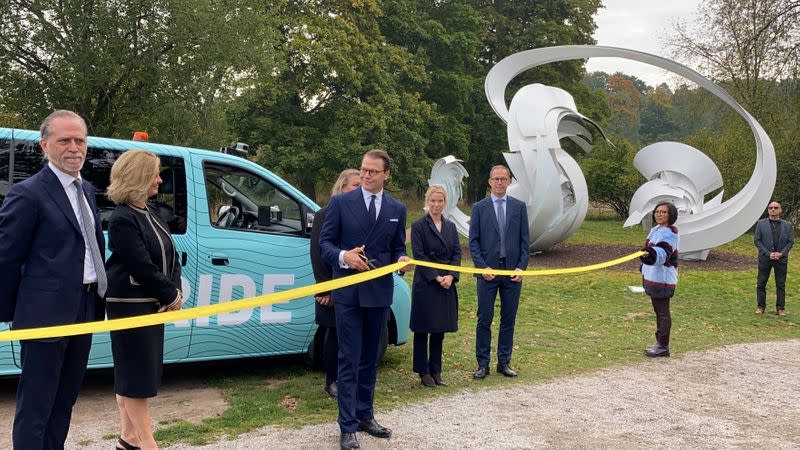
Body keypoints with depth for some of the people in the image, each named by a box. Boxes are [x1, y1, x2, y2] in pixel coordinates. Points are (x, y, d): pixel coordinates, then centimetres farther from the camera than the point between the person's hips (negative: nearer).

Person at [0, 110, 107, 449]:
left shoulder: (86, 189, 12)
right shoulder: (28, 193, -12)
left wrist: (98, 297, 11)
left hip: (84, 310, 8)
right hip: (47, 313, -8)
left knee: (65, 399, 19)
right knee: (36, 406, 3)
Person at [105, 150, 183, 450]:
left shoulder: (150, 215, 11)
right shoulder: (122, 220, -16)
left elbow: (171, 257, 11)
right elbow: (142, 267, -19)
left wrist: (174, 292, -3)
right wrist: (171, 296, -10)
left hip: (152, 304, 9)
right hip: (129, 306, -9)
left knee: (137, 370, 15)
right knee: (136, 371, -2)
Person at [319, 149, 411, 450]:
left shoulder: (397, 209, 9)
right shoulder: (341, 203, -2)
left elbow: (397, 248, 14)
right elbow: (325, 242, -1)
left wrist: (402, 259, -8)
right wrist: (343, 256, -20)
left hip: (379, 292, 4)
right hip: (348, 292, -4)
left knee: (370, 359, 14)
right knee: (350, 360, -2)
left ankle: (365, 416, 27)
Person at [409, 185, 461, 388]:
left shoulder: (451, 226, 12)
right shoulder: (418, 225, -5)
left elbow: (457, 253, 7)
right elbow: (419, 255, -10)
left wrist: (450, 276, -8)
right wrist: (436, 277, -16)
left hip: (447, 284, 5)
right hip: (425, 285, -5)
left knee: (440, 330, 11)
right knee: (422, 330, 3)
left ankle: (436, 371, 20)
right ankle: (423, 373, 13)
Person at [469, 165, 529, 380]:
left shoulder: (519, 206, 7)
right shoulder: (479, 207, 3)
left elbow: (525, 240, 6)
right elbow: (473, 241, 1)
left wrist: (522, 267, -4)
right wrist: (482, 267, -9)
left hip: (513, 271, 2)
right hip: (488, 271, -1)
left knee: (508, 320, 8)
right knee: (484, 320, 1)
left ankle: (504, 362, 19)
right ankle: (482, 364, 10)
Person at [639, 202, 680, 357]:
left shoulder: (669, 233, -16)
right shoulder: (656, 229, 13)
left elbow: (662, 252, -34)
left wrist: (651, 253, -54)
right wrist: (645, 263, 37)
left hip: (662, 279, -10)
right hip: (653, 277, 10)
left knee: (663, 313, -3)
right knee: (658, 312, 16)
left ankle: (663, 347, 4)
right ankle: (659, 343, 26)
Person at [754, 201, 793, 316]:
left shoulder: (787, 225, 6)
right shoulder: (761, 224, 2)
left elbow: (790, 242, 4)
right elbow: (757, 241, -1)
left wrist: (781, 253, -11)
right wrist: (768, 253, -11)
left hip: (781, 259, 1)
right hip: (765, 258, 0)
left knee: (781, 285, 5)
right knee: (761, 284, 3)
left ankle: (780, 308, 13)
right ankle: (761, 307, 13)